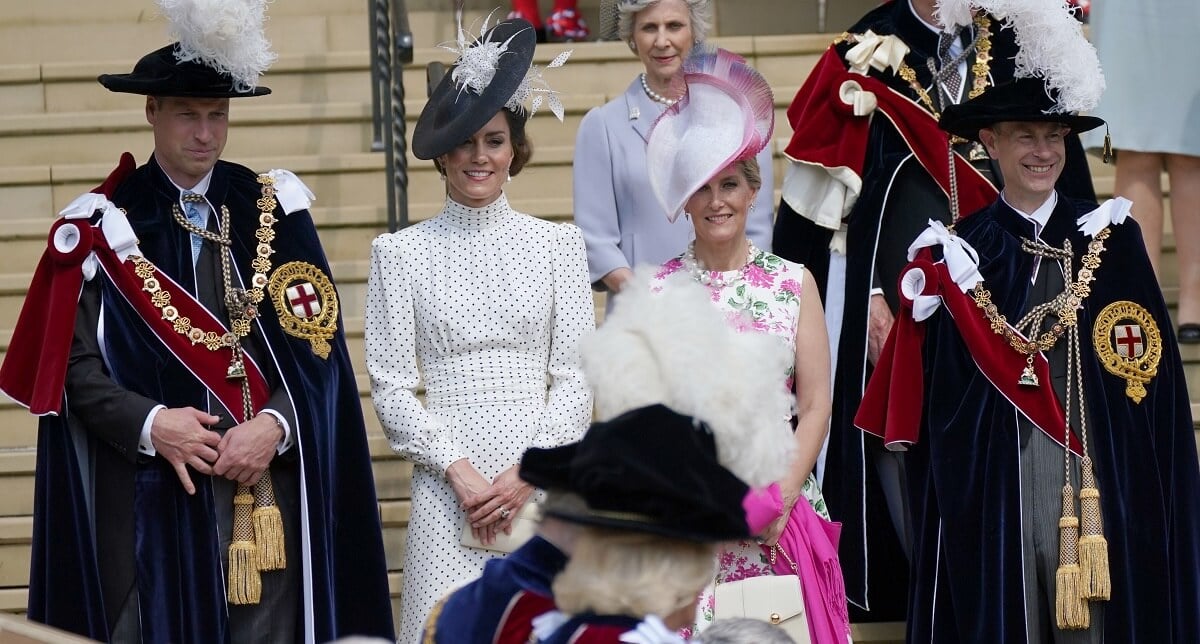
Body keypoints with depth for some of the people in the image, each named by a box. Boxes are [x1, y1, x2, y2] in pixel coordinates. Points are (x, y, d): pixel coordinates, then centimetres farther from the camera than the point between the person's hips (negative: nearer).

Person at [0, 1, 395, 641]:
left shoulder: (274, 211, 8)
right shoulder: (106, 226, 4)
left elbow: (317, 345, 4)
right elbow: (77, 365, 0)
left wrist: (273, 426, -11)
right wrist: (150, 423, -15)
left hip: (266, 494, 1)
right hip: (147, 498, -1)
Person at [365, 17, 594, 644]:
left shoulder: (557, 244, 7)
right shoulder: (401, 253, 5)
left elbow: (576, 375, 4)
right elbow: (390, 386, 2)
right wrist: (456, 468, -9)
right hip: (446, 484, -1)